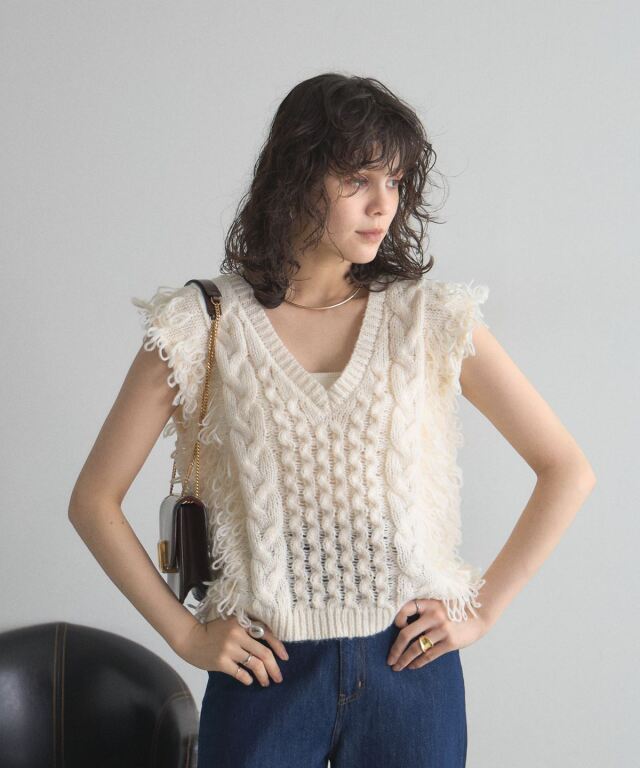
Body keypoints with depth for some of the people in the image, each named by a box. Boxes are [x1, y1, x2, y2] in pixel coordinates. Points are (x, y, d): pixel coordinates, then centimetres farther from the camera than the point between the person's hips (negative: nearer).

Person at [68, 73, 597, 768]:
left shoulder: (431, 319, -2)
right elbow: (93, 500, 0)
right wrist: (185, 634, -4)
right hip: (267, 674, -1)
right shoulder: (204, 327, -5)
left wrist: (482, 609, -2)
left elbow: (568, 472, 2)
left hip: (410, 666, 1)